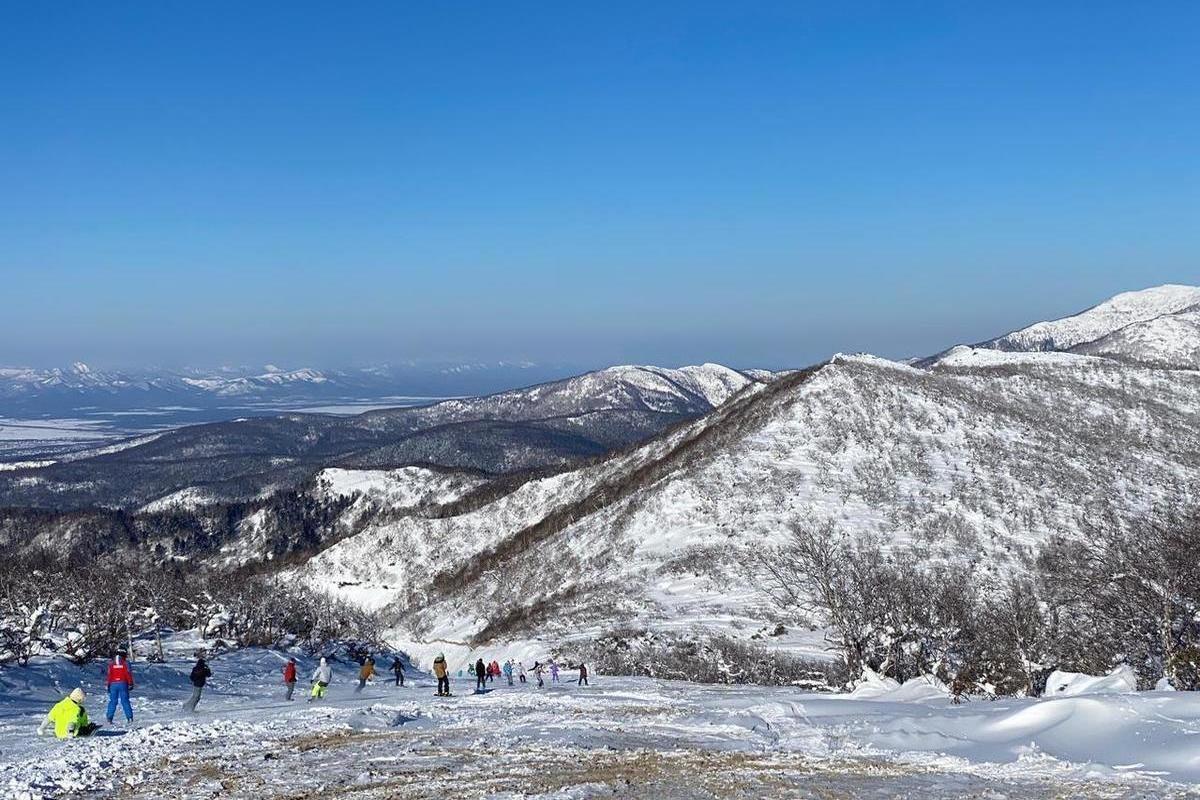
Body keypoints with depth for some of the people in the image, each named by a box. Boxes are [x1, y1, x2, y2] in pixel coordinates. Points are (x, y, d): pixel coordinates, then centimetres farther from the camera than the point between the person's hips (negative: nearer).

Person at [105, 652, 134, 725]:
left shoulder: (111, 664, 4)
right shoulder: (125, 664, -1)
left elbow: (109, 675, 3)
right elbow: (129, 674, -3)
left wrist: (108, 685, 9)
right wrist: (130, 684, 3)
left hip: (113, 684, 1)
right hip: (123, 684, -1)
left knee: (113, 701, 7)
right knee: (125, 701, 3)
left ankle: (109, 718, 2)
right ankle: (129, 717, 0)